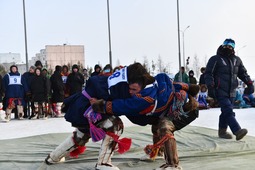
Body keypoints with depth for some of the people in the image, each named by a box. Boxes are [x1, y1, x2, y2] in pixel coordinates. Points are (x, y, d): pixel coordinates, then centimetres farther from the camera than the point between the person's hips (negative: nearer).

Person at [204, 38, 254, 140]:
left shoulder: (237, 60, 13)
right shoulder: (215, 59, -3)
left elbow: (243, 73, 21)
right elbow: (208, 74, -5)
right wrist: (210, 87, -15)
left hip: (231, 92, 6)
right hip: (220, 91, -6)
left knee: (226, 112, 11)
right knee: (228, 111, -18)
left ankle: (222, 131, 23)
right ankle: (238, 131, -28)